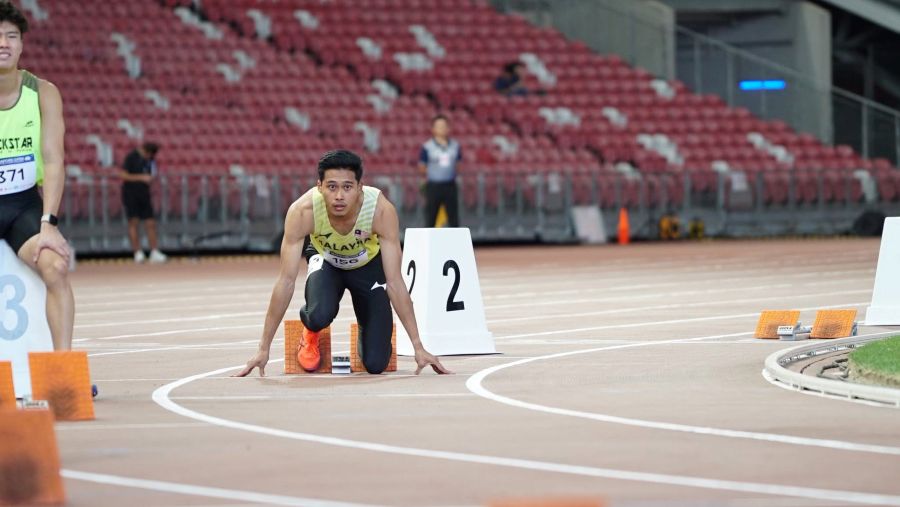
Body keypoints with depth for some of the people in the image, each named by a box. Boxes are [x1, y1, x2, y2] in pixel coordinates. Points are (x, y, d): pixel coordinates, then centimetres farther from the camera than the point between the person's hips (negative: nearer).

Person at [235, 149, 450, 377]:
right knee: (320, 315, -34)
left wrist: (418, 347, -28)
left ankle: (366, 330, 30)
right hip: (325, 261, 0)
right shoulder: (302, 211, -35)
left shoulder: (382, 210, -36)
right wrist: (264, 348, -29)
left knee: (376, 364, -8)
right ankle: (310, 334, 5)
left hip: (368, 264, 0)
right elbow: (286, 281, -30)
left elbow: (395, 282, -29)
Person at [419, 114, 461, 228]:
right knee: (430, 219, 1)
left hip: (450, 185, 3)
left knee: (454, 219, 5)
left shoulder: (455, 146, 6)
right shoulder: (427, 147, -5)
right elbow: (422, 167, 0)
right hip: (433, 186, -3)